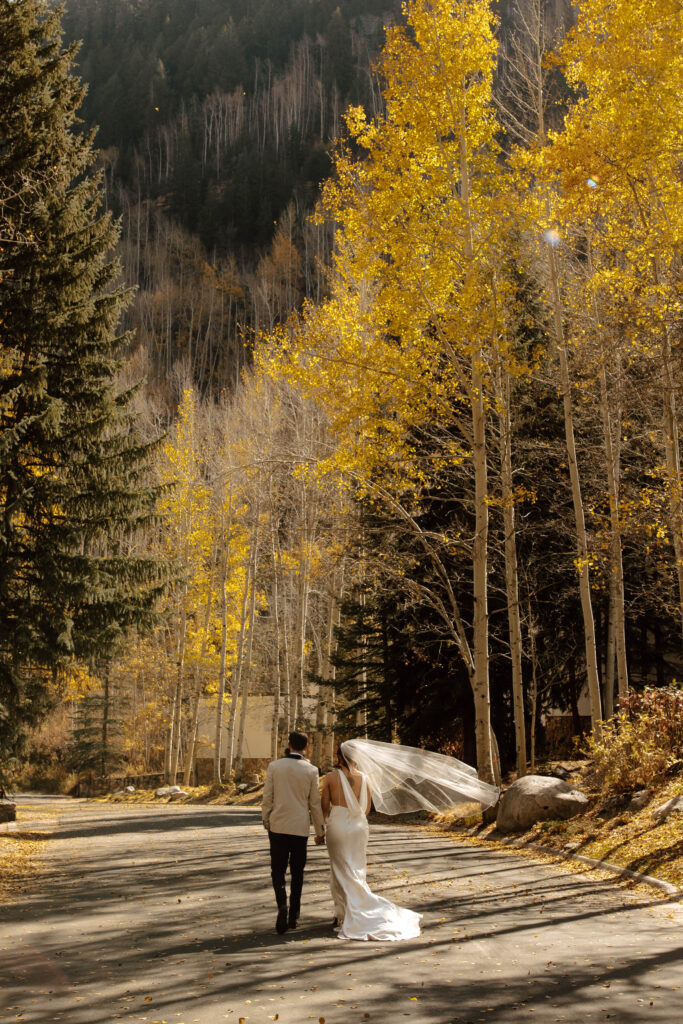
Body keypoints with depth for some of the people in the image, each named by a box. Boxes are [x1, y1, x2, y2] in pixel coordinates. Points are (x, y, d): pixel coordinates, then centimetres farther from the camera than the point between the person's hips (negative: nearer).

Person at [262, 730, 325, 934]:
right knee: (297, 872, 13)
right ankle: (293, 916, 17)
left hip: (278, 826, -1)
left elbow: (267, 797, -1)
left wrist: (266, 821, 13)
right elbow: (315, 803, 2)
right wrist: (320, 831, 12)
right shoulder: (311, 771, -3)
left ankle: (282, 906, -19)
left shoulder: (274, 766, -4)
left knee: (278, 870, 5)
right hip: (300, 828, 1)